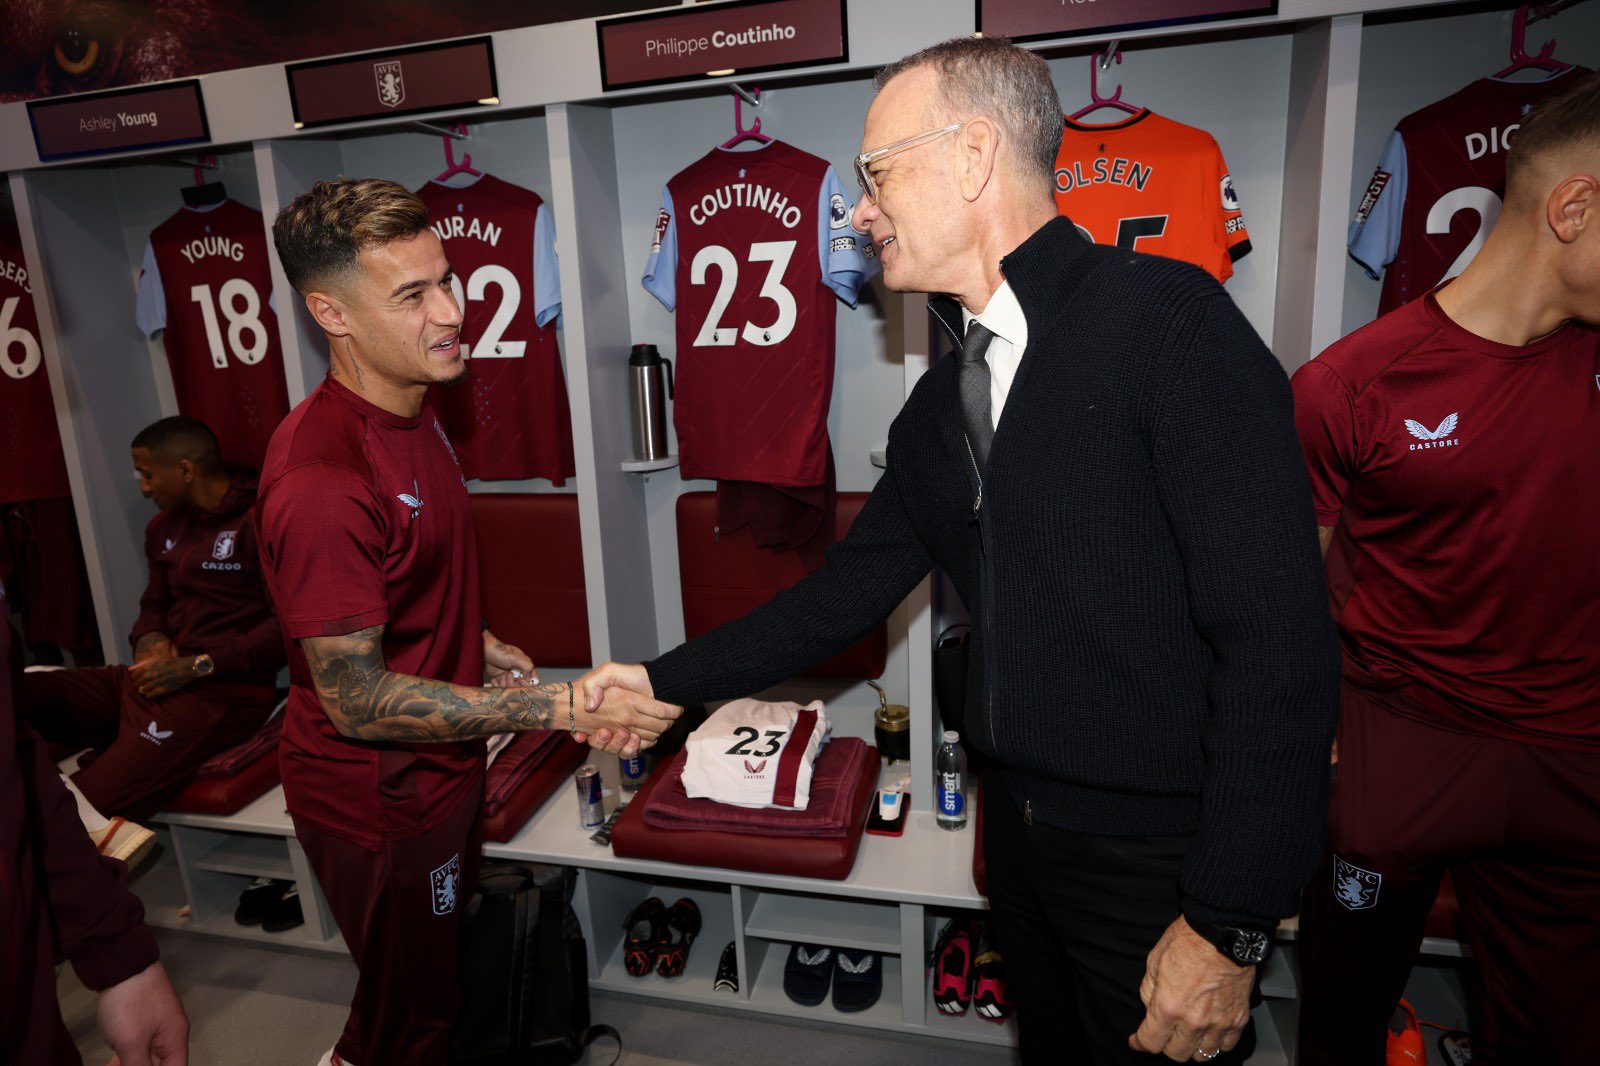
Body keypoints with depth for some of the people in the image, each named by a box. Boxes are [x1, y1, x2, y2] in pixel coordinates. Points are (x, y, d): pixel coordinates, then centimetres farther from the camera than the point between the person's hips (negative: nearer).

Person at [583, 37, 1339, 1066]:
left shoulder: (1168, 319, -17)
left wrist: (1230, 924, -19)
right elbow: (851, 591, 9)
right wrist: (668, 680, 7)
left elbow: (1277, 632, -21)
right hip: (1019, 825, 7)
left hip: (1160, 857, -6)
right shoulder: (940, 404, 6)